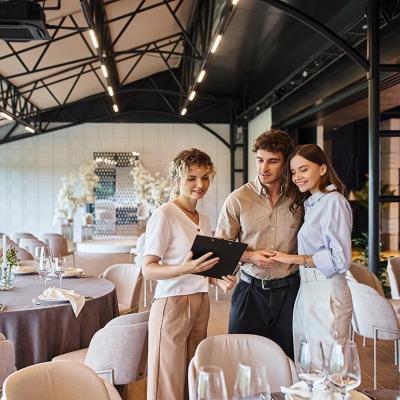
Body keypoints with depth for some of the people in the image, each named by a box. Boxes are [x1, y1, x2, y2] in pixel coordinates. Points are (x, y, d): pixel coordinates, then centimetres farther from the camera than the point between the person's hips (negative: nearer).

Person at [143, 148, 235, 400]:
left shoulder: (204, 219, 12)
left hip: (201, 303, 7)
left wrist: (220, 280, 1)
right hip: (172, 304, -7)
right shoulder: (164, 215, -11)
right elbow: (148, 269, -14)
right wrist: (186, 268, -30)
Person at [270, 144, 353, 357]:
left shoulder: (333, 201, -11)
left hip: (327, 294, -8)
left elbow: (340, 259, -16)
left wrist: (293, 258, -12)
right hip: (307, 290, 8)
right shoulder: (310, 203, 15)